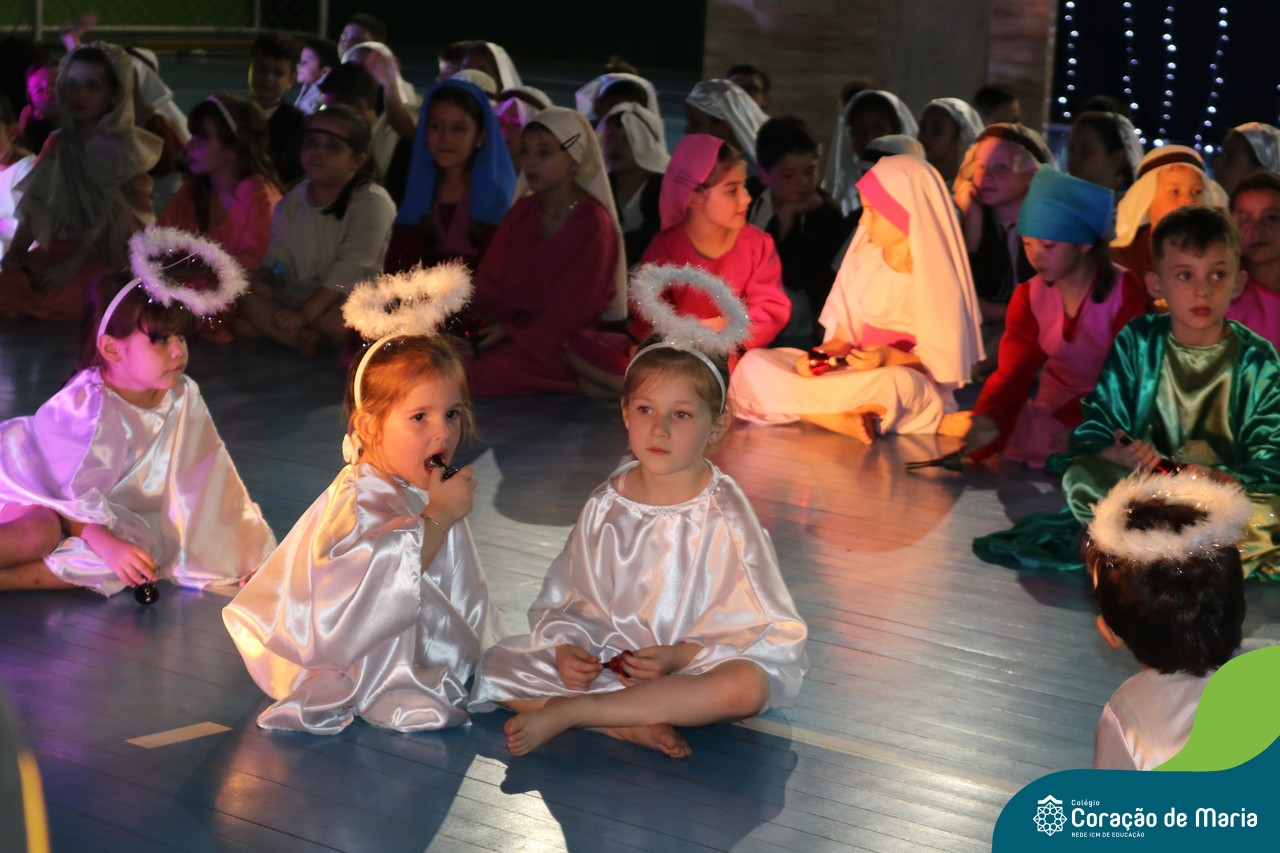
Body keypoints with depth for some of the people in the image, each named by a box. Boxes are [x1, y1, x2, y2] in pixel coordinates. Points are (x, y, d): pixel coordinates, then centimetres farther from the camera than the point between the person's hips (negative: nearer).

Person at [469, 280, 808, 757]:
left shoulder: (723, 516, -9)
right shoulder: (606, 506, 2)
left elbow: (767, 632, -10)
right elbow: (565, 600, 10)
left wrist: (678, 656, -21)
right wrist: (565, 649, -12)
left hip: (692, 668, -3)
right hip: (603, 661, 3)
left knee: (748, 686, -36)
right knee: (498, 664, -13)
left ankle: (568, 711, -30)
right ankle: (628, 725, -27)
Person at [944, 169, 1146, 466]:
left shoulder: (1123, 291, -13)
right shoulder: (1029, 296, 1)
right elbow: (1012, 373, -9)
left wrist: (1077, 423, -27)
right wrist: (986, 420, -30)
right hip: (1052, 409, 5)